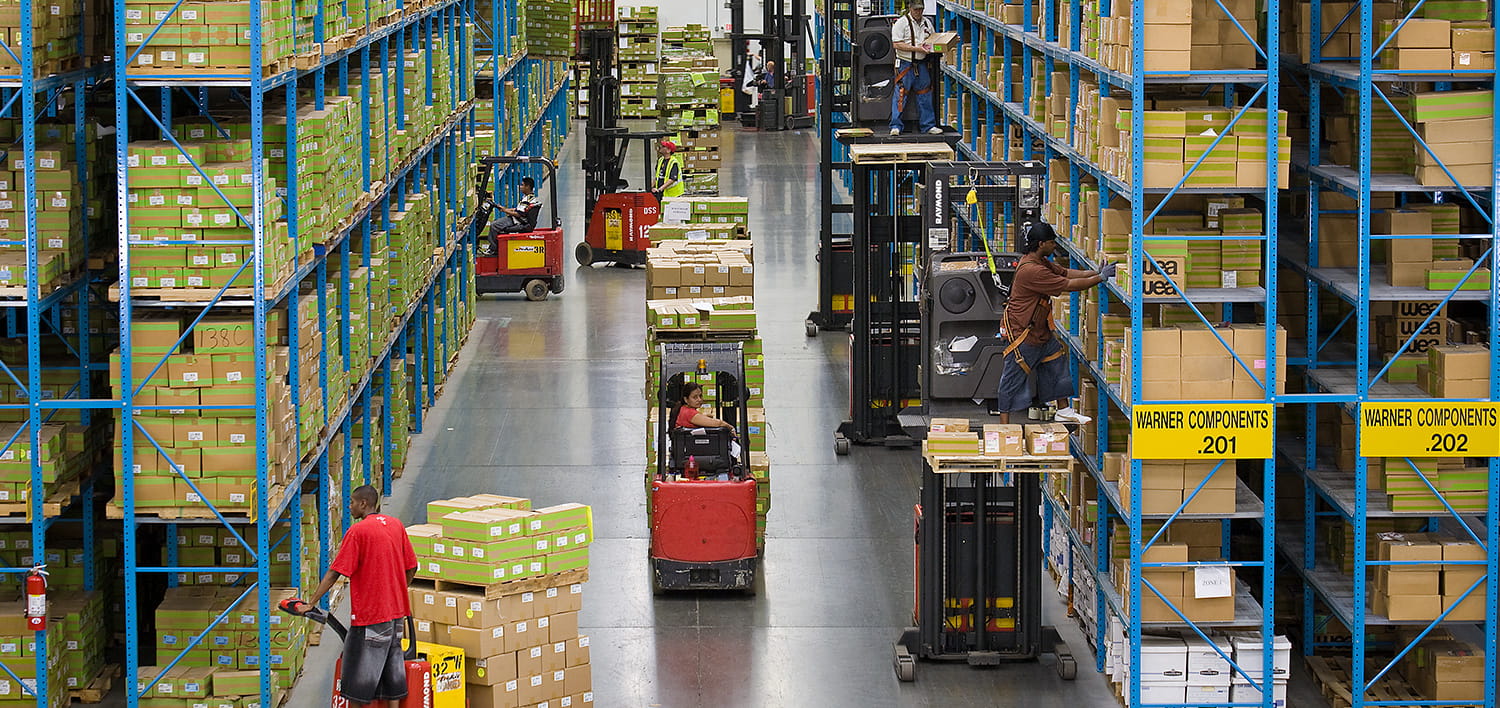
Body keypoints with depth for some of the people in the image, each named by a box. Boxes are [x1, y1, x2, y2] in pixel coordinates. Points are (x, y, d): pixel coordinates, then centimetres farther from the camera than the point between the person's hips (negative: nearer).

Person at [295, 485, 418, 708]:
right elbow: (411, 568, 12)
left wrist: (311, 603, -12)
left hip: (369, 615, -7)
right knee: (392, 672, 12)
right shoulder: (396, 525, 7)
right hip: (396, 613, 7)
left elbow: (335, 572, -15)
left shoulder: (358, 531, -13)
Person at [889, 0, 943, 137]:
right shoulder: (901, 23, -7)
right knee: (900, 95, -6)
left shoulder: (927, 23, 12)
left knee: (925, 95, 10)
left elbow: (933, 38, 24)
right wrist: (916, 48, -19)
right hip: (905, 64, -6)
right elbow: (896, 44, -14)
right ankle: (896, 126, -2)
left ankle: (928, 125, 17)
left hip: (922, 64, 6)